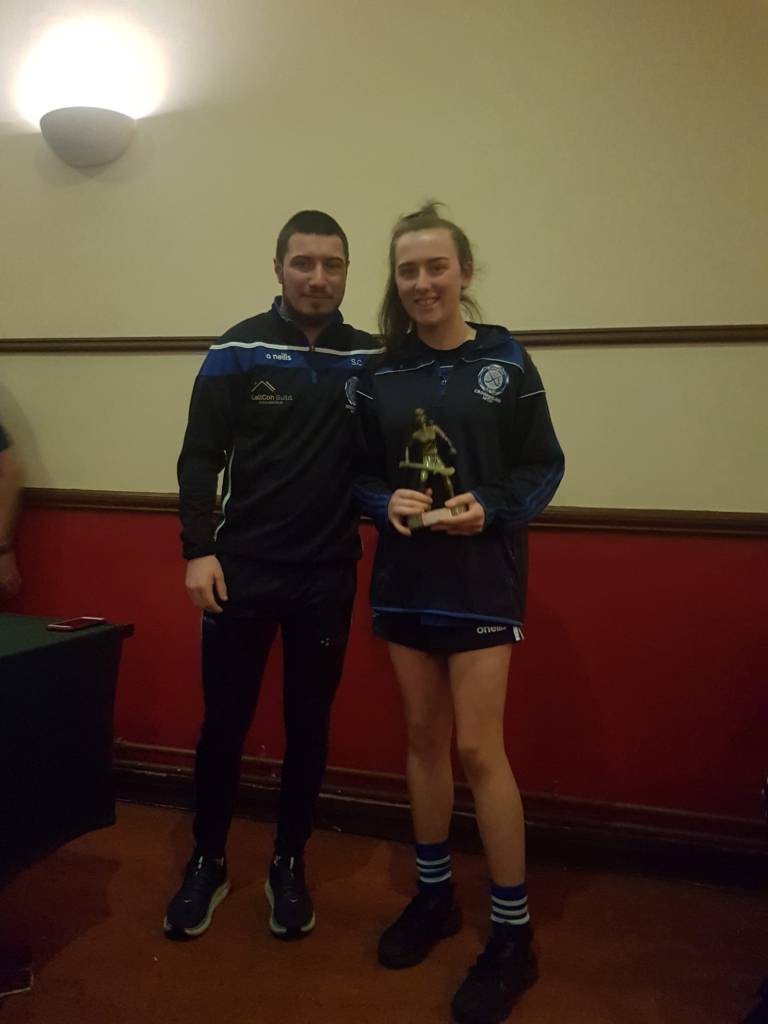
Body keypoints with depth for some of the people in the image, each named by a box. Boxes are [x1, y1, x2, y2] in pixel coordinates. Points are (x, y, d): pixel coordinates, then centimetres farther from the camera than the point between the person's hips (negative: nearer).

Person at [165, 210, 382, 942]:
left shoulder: (371, 358, 3)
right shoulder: (237, 351, -3)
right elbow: (200, 457, -5)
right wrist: (198, 551, -12)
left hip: (329, 575, 2)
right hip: (242, 567, -1)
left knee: (309, 725, 11)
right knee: (223, 722, 8)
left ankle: (288, 865, 29)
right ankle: (207, 862, 28)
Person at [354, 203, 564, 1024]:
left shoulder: (506, 362, -3)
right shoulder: (380, 374, 5)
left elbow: (544, 465, -3)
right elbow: (358, 471, 7)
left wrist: (492, 509, -20)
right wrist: (386, 503, -14)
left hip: (482, 580, -4)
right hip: (404, 578, 4)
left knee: (478, 748, -4)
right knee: (423, 737, 13)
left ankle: (513, 933, 13)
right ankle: (433, 894, 31)